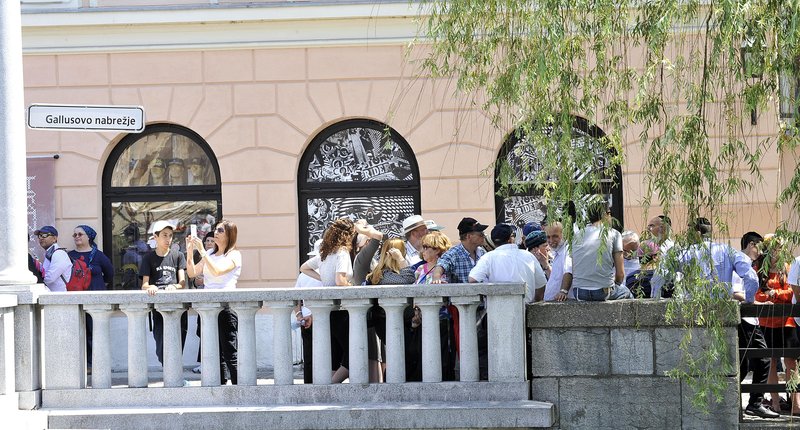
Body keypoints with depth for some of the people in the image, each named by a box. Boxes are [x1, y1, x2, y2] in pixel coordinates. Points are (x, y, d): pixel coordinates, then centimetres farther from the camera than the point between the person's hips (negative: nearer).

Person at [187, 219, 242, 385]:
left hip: (226, 307, -7)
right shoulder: (210, 254, 18)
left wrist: (202, 251, -17)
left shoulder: (234, 255, -2)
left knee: (230, 352, -11)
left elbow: (217, 271, -18)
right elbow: (192, 273, 16)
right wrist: (190, 252, 3)